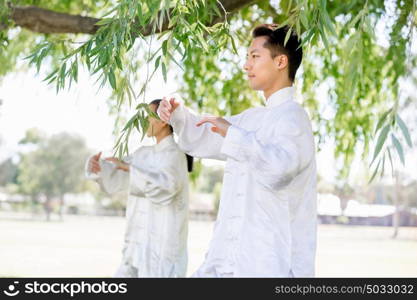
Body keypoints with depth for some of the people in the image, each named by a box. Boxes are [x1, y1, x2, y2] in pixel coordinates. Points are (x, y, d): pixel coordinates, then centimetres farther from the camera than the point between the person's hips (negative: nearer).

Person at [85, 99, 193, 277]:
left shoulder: (174, 155, -11)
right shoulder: (144, 154, 15)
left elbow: (164, 186, -29)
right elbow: (113, 179, 13)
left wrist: (129, 167, -28)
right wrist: (96, 166, -7)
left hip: (162, 248, -8)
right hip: (140, 246, 8)